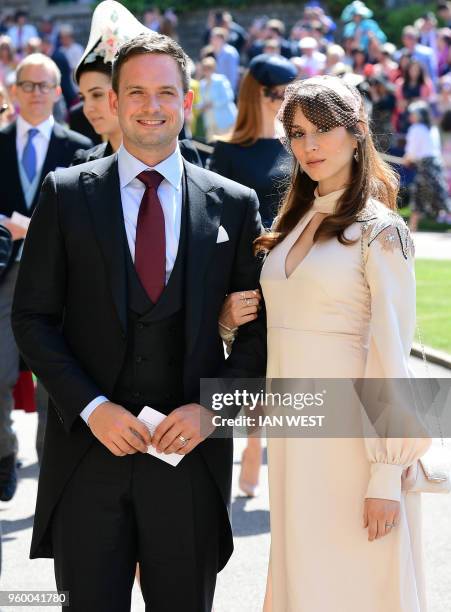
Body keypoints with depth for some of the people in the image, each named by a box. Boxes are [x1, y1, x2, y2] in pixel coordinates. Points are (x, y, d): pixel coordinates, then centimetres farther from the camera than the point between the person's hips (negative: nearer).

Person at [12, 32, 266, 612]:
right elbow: (32, 318, 1)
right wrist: (91, 407, -10)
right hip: (87, 451, 0)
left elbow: (258, 327, 6)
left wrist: (212, 407, -9)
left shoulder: (234, 204, 4)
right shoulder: (67, 194, 2)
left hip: (190, 449, 1)